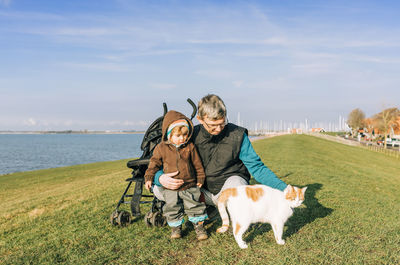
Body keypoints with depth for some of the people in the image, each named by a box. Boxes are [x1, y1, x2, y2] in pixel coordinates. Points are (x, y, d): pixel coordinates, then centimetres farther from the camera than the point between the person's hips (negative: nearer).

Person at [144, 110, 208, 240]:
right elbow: (154, 163, 4)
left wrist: (200, 178, 8)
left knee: (194, 205, 4)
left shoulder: (190, 147, -2)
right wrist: (149, 177, -1)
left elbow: (197, 164, 6)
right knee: (172, 207, 7)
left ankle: (199, 225, 22)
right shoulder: (161, 148, -5)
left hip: (189, 185, 0)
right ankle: (176, 226, 26)